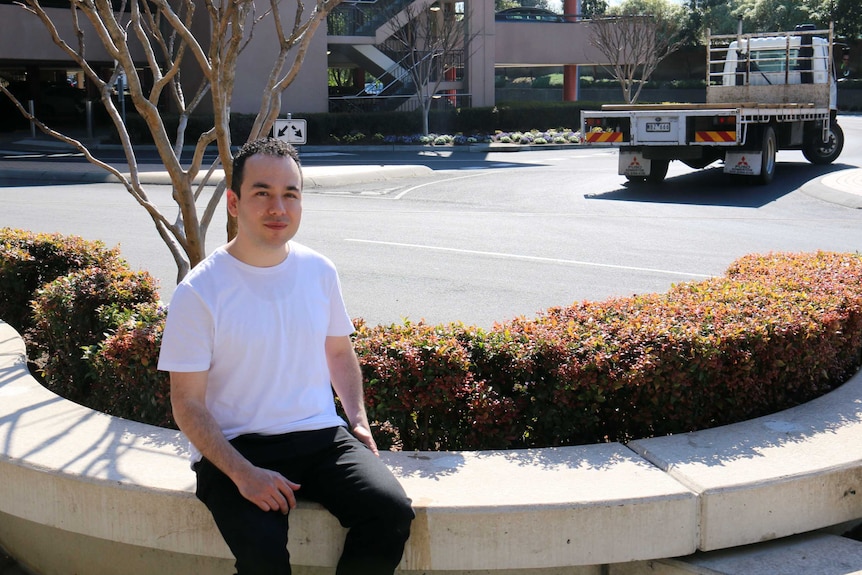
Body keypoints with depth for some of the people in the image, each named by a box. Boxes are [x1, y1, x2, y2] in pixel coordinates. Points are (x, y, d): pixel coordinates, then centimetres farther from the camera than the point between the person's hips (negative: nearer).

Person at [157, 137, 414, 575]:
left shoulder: (319, 271, 6)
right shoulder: (199, 292, -8)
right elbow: (188, 403, -7)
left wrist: (358, 419, 4)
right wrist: (243, 474, -19)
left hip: (321, 436, 4)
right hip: (235, 448, -4)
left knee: (392, 513, -21)